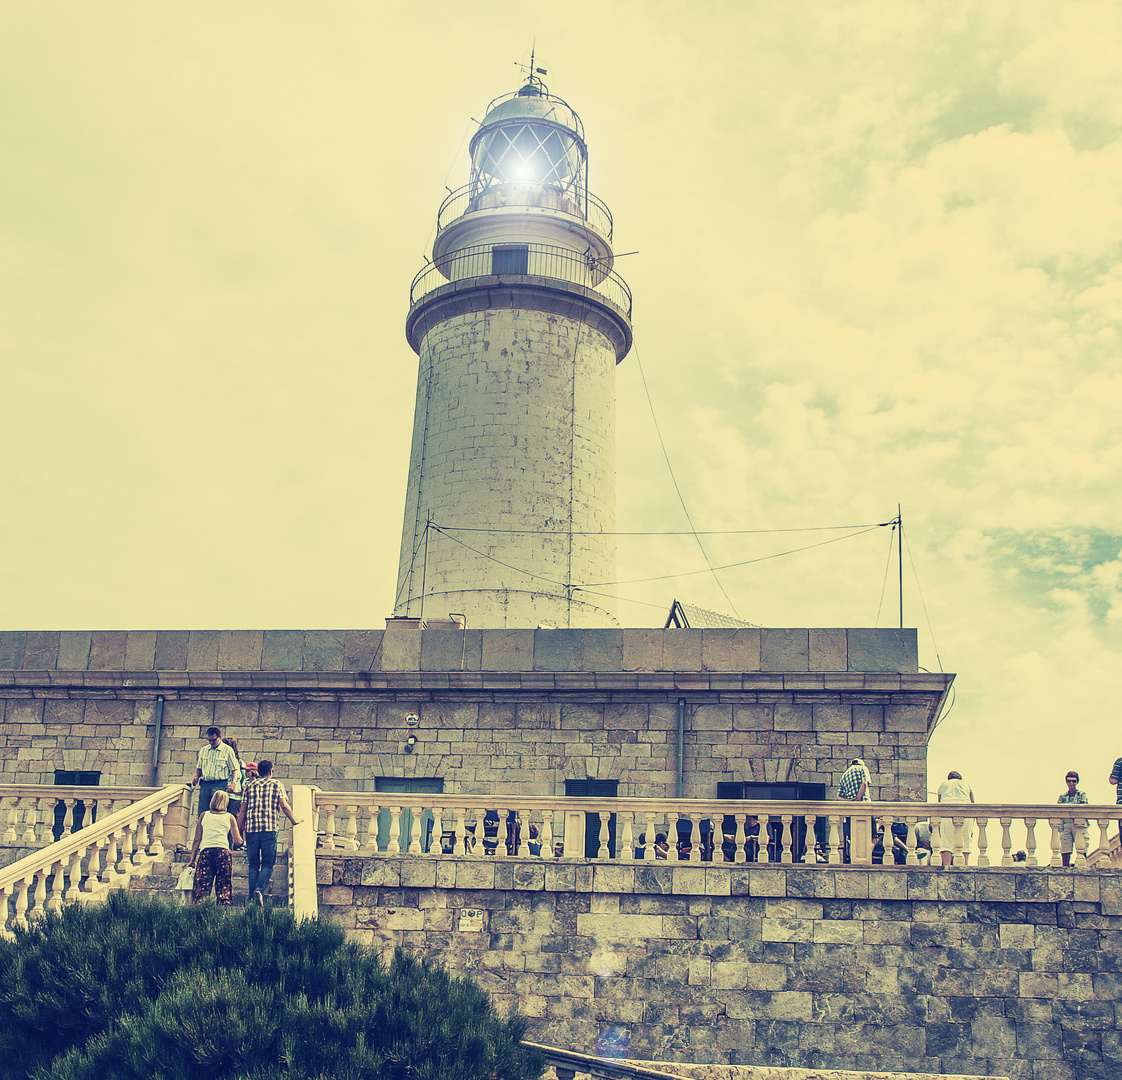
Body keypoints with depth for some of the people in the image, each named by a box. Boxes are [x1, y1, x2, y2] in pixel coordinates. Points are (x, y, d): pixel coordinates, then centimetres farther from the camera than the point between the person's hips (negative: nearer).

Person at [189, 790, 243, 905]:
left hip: (205, 852, 0)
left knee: (200, 889, -6)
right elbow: (238, 842, 14)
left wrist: (192, 860, 18)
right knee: (224, 888, -2)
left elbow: (197, 840, 15)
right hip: (223, 852, 0)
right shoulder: (229, 817, 16)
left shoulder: (204, 815, 19)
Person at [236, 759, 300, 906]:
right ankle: (259, 890, -22)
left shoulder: (250, 785, 14)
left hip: (251, 829, 3)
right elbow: (284, 806, 1)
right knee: (268, 864, 1)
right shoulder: (276, 784, 8)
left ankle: (252, 897, 1)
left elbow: (243, 810, 12)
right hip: (269, 828, -3)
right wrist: (294, 821, 15)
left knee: (253, 865, 9)